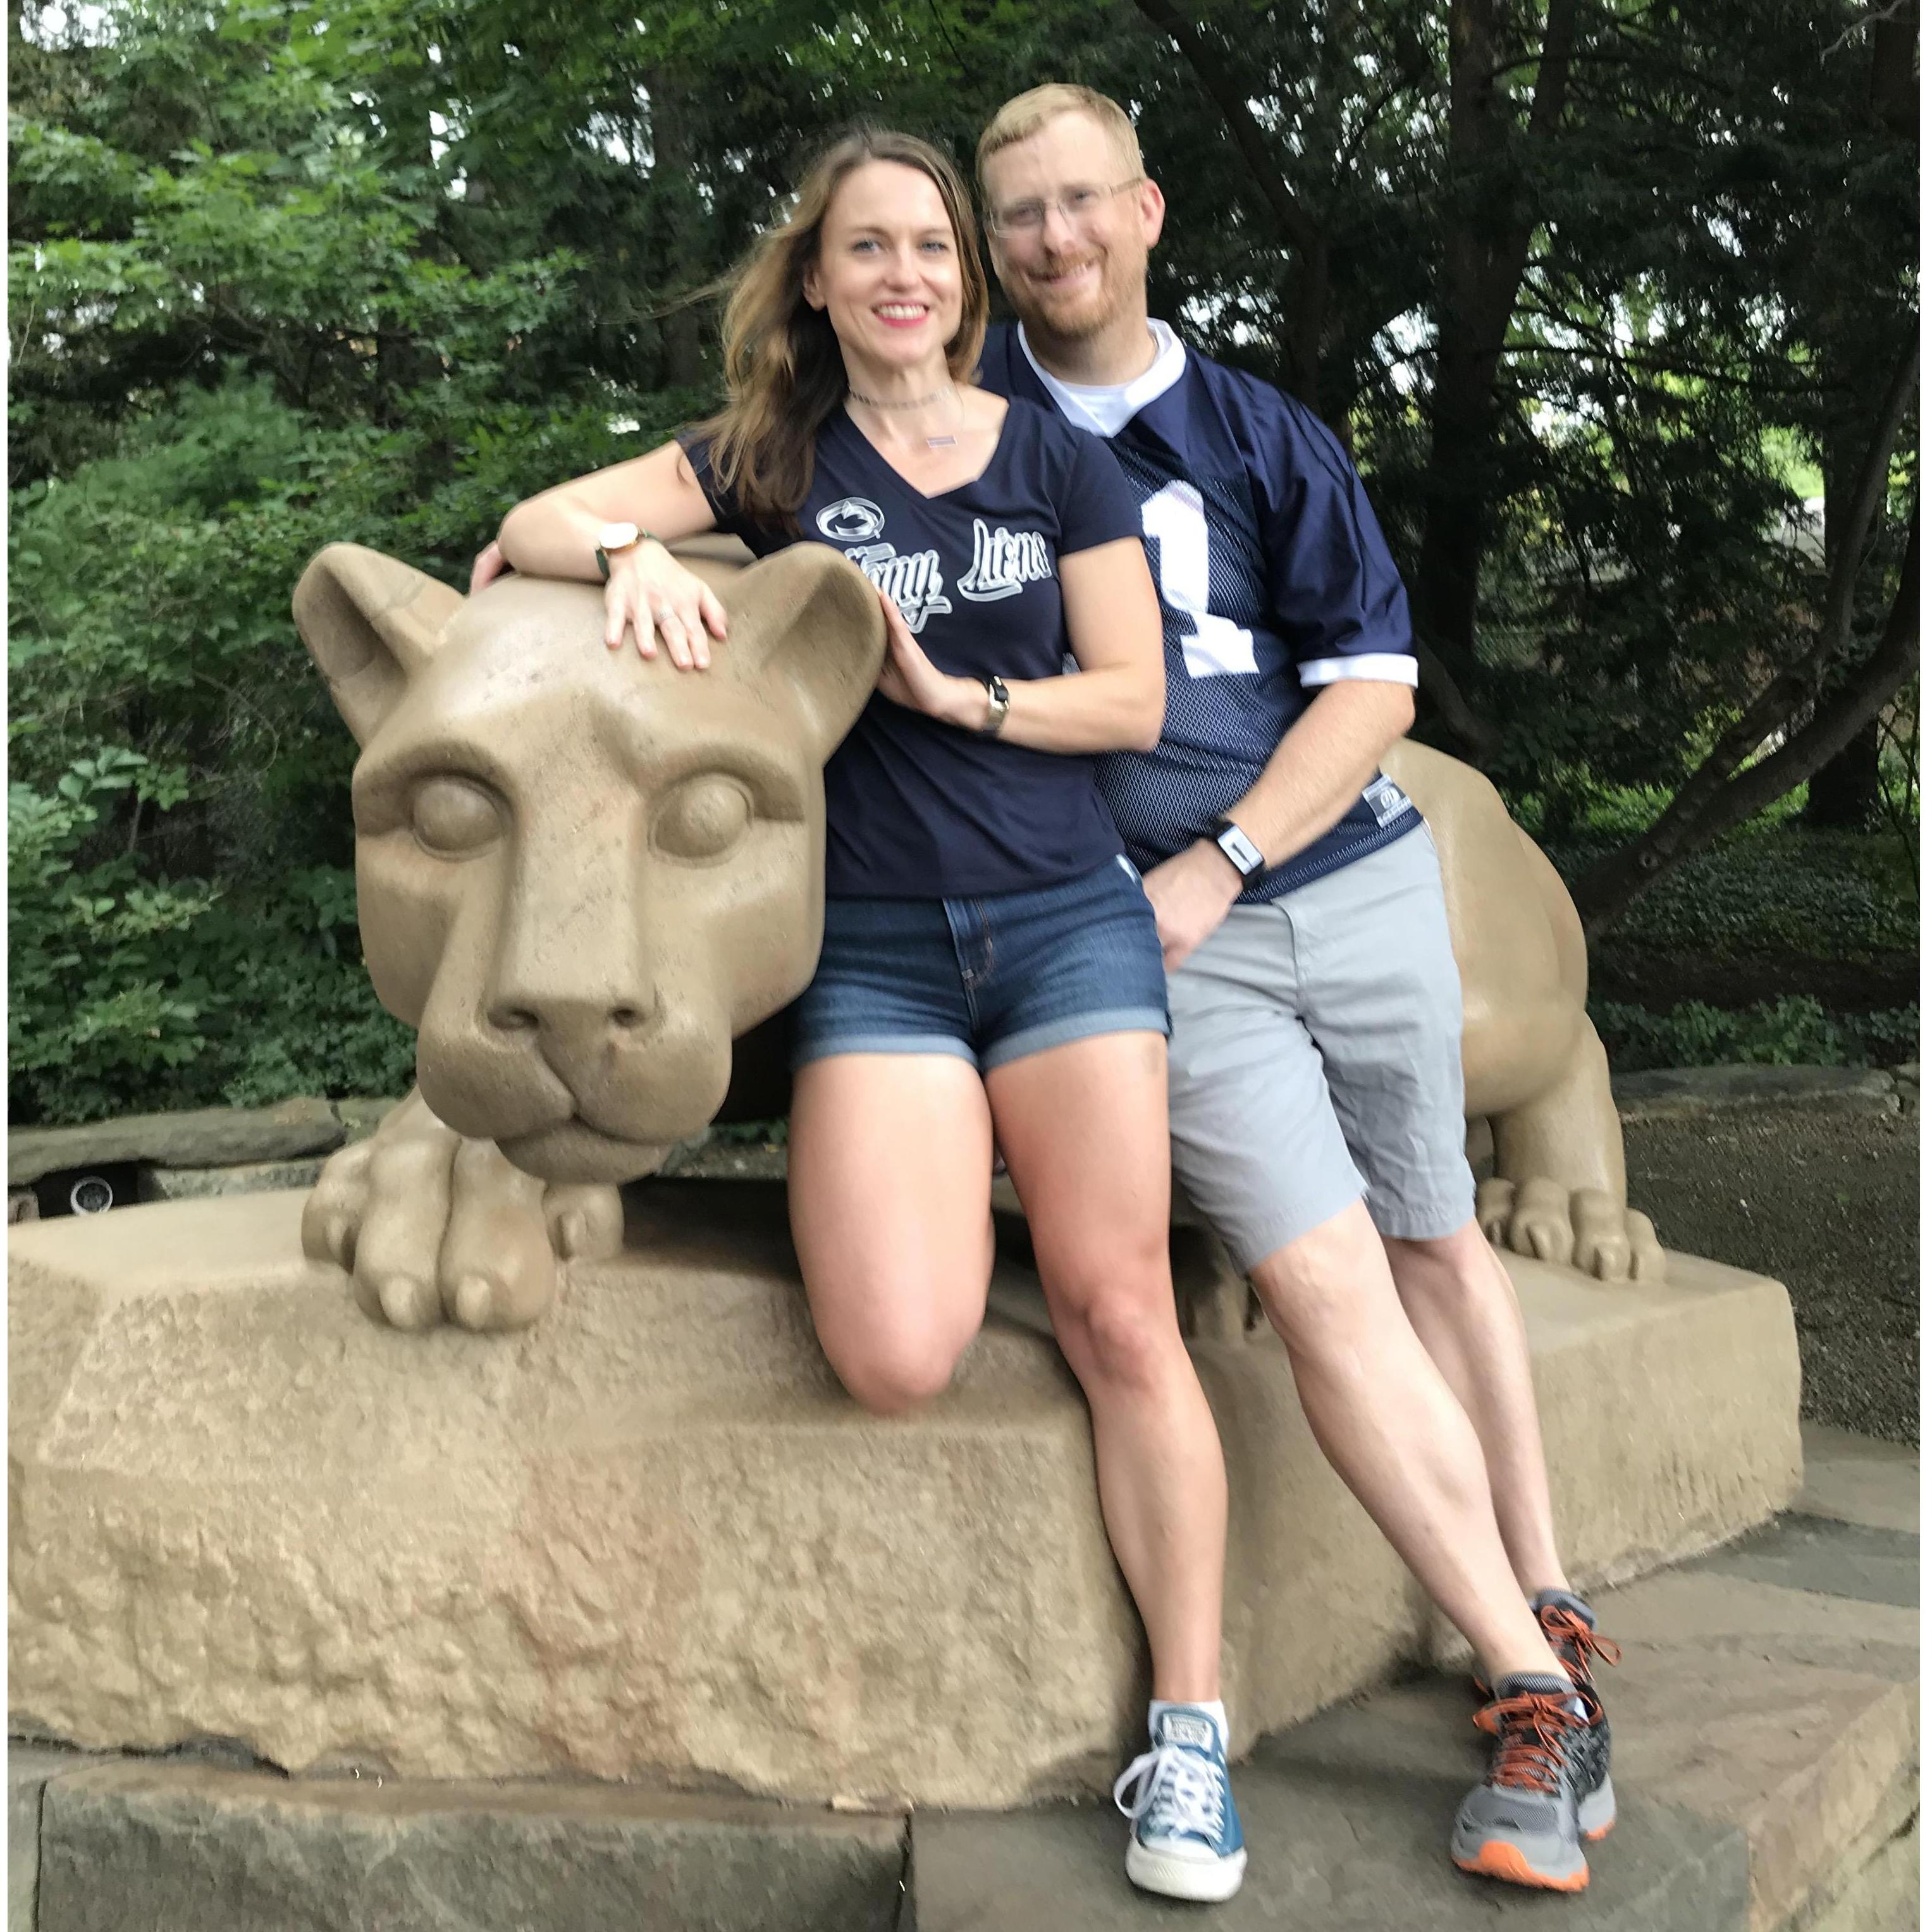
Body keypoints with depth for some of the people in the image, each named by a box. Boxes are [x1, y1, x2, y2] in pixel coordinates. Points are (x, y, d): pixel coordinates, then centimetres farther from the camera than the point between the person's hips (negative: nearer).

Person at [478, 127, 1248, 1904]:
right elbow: (530, 525, 7)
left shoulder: (1058, 460, 10)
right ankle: (961, 1181, 20)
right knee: (897, 1360, -17)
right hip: (873, 947, 0)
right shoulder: (775, 456, 12)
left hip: (1065, 920, 0)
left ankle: (1190, 1722, 4)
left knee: (1118, 1311, -9)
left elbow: (1134, 701, 5)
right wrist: (635, 549, -14)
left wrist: (952, 691, -8)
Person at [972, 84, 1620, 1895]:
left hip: (1351, 880, 2)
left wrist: (1219, 863, -9)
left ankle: (1552, 1614, 26)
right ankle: (1541, 1691, -2)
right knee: (1327, 1287, -12)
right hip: (1160, 939, -2)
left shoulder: (1261, 434, 8)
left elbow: (1373, 677, 3)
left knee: (1437, 1244, 11)